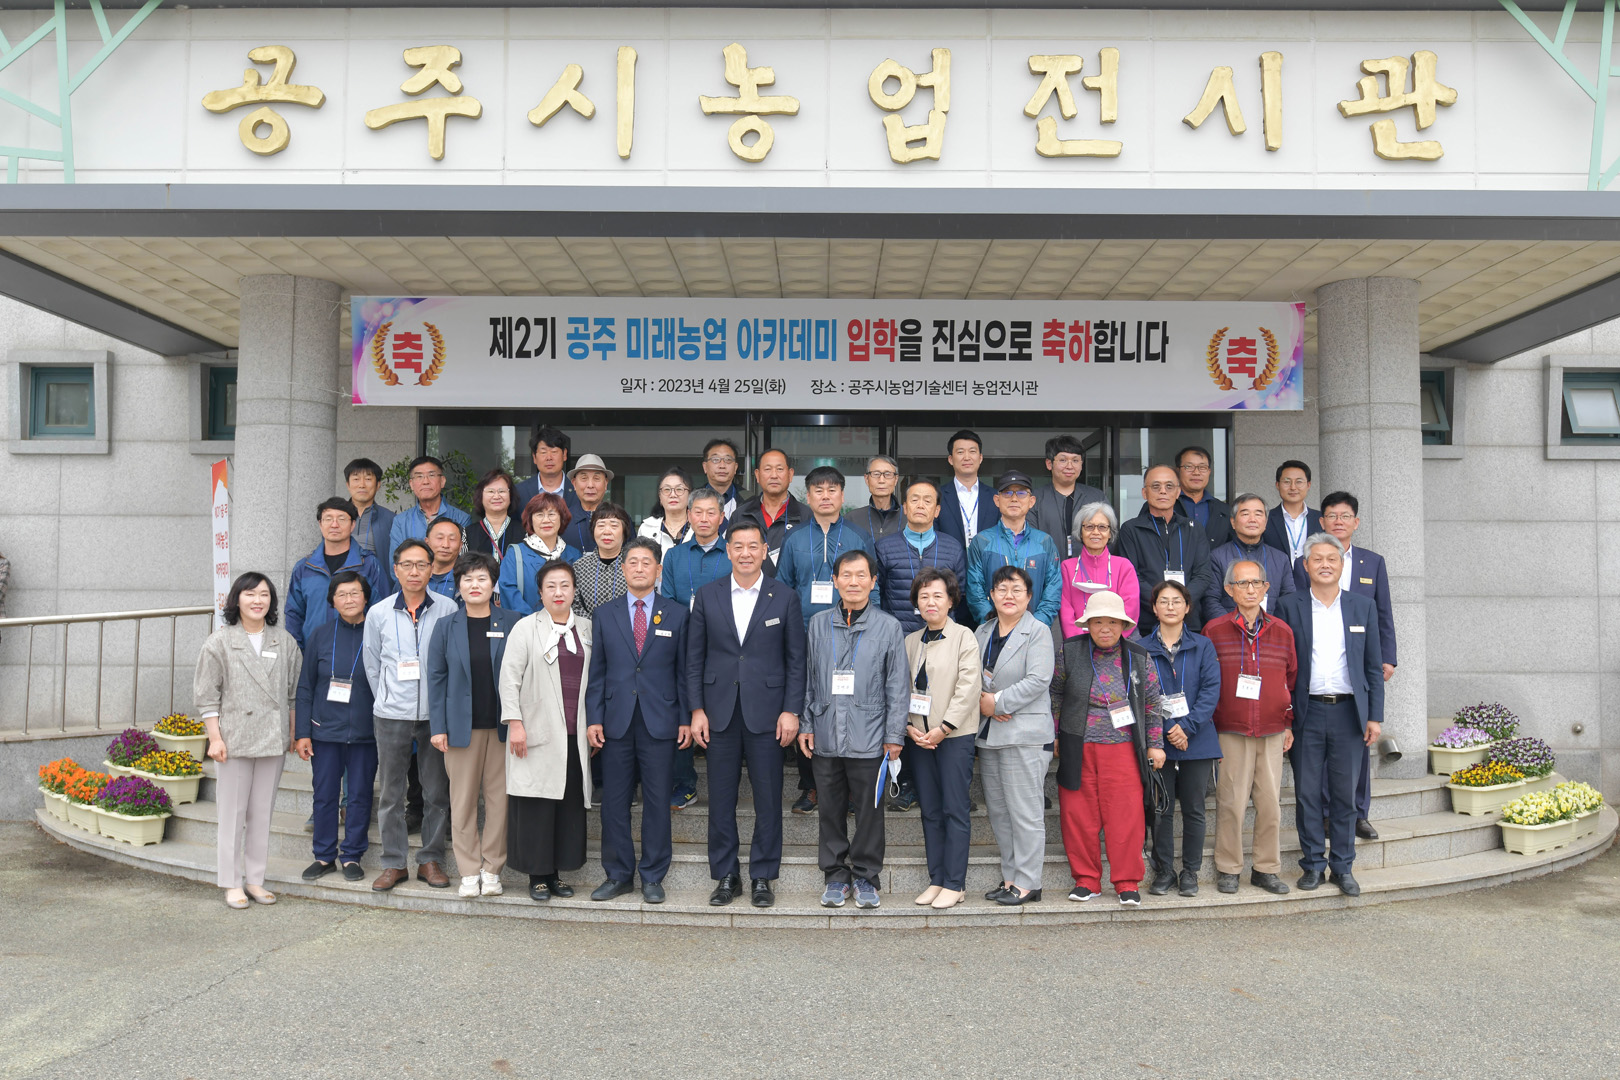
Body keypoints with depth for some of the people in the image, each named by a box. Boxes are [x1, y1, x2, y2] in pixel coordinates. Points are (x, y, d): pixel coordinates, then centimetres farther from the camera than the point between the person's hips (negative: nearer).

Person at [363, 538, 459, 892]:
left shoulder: (448, 609, 0)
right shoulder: (378, 613, 4)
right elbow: (372, 666, 12)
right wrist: (388, 699, 10)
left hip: (436, 714, -1)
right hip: (391, 715, 1)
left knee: (437, 792, 5)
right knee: (390, 793, 5)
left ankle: (431, 860, 17)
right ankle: (394, 863, 16)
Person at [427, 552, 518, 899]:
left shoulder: (512, 623, 3)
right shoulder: (446, 627, 6)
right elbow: (436, 678, 5)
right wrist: (437, 727, -1)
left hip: (502, 724, 0)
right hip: (461, 724, 0)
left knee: (500, 797, 3)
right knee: (463, 799, 3)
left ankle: (492, 869, 14)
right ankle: (469, 871, 14)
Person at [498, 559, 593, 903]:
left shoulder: (586, 629, 12)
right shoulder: (525, 628, 1)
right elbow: (509, 678, -3)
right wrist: (514, 723, -10)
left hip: (575, 736, 4)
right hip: (538, 733, -4)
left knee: (571, 803, 5)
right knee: (536, 804, -1)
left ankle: (557, 872, 17)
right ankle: (537, 875, 11)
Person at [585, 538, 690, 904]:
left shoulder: (676, 615, 7)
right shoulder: (604, 615, 9)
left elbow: (683, 670, 6)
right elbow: (596, 671, 7)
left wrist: (686, 718, 0)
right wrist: (593, 718, 0)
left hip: (660, 722, -1)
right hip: (616, 722, 1)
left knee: (657, 802, 4)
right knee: (614, 802, 6)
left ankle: (653, 877, 15)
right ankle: (618, 875, 19)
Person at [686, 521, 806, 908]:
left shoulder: (785, 598, 1)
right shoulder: (707, 596, 5)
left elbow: (796, 659, 2)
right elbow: (694, 657, 6)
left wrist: (791, 710, -5)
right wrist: (696, 709, 0)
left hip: (766, 712, -1)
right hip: (719, 713, 1)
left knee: (768, 799, 4)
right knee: (720, 799, 7)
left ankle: (762, 877, 18)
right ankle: (725, 876, 21)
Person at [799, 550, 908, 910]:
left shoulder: (889, 626, 1)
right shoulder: (819, 624, 7)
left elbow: (898, 685, 1)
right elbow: (808, 679, 11)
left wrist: (894, 735, -3)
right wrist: (805, 725, 6)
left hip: (869, 739, -2)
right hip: (825, 738, 2)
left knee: (869, 810, 5)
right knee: (831, 810, 10)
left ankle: (866, 877, 20)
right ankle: (835, 876, 23)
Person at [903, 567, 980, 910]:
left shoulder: (964, 637, -3)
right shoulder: (911, 641, 13)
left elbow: (968, 687, -10)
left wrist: (943, 728, -14)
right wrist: (908, 725, -3)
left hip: (954, 735, -5)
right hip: (920, 736, 5)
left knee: (955, 810, -3)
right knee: (930, 810, 9)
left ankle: (955, 884, 4)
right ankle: (936, 879, 17)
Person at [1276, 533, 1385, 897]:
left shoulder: (1363, 607, 8)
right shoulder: (1290, 606, 4)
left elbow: (1374, 666, 9)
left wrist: (1375, 716, 2)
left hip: (1349, 712, 1)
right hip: (1307, 713, -1)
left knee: (1345, 793, 6)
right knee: (1307, 793, 3)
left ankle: (1342, 867, 17)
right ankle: (1313, 864, 15)